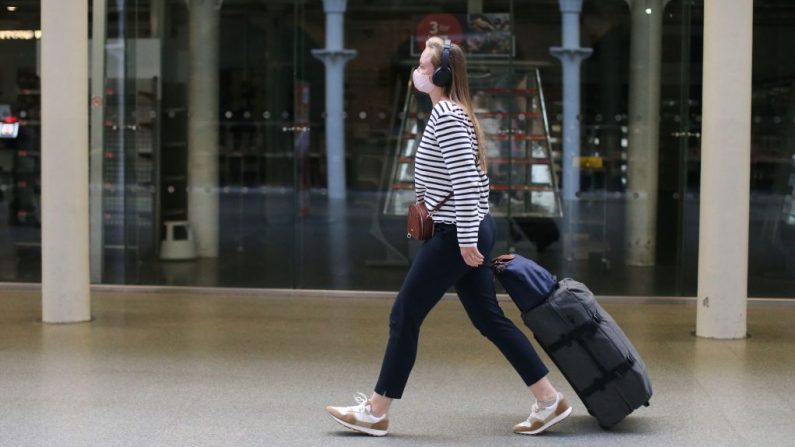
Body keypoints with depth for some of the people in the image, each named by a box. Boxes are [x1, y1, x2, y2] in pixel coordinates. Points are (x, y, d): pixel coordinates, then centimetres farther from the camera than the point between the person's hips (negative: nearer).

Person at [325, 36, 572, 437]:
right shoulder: (456, 112, 15)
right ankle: (549, 401, 13)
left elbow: (465, 181, -23)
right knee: (489, 319, 12)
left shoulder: (446, 116, -16)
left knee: (404, 316, -1)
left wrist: (466, 239, -23)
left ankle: (375, 413, 8)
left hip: (455, 235, -10)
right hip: (470, 231, 10)